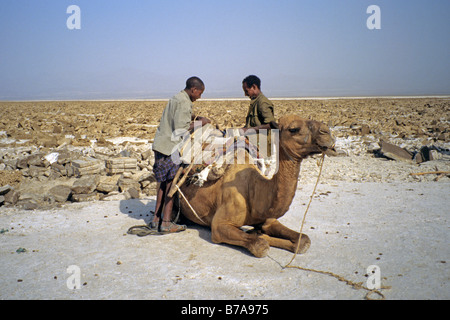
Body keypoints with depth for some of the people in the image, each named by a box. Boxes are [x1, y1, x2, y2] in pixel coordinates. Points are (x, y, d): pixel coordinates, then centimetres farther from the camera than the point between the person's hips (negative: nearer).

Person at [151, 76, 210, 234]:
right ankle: (166, 223, -1)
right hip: (170, 147, -10)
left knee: (164, 183, 14)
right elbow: (180, 129, -19)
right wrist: (200, 123, -8)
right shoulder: (183, 102, -13)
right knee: (171, 183, -3)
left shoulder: (177, 98, 18)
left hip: (160, 145, 10)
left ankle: (156, 220, 19)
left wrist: (196, 117, 20)